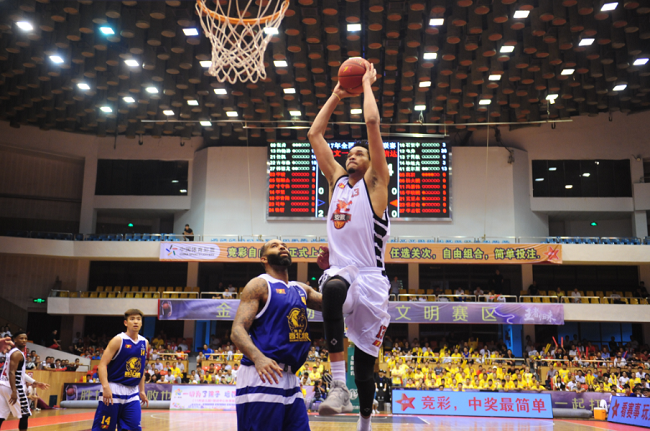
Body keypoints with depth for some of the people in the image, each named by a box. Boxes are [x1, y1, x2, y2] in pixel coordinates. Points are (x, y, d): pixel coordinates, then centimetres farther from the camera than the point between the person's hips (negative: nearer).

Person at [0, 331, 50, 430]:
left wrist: (35, 383, 26)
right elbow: (12, 373, -22)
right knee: (24, 415, 1)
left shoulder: (13, 351, 19)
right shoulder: (18, 353, -12)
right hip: (12, 386, -9)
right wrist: (14, 391, -28)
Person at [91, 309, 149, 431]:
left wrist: (141, 391, 18)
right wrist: (106, 387, -25)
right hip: (113, 391, -5)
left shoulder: (144, 343, 9)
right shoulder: (118, 340, -9)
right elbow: (102, 365, -14)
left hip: (132, 393, 5)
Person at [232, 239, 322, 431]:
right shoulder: (259, 285, -1)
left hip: (290, 380, 7)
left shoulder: (301, 289, 19)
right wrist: (258, 357, -30)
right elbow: (237, 330, -11)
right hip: (261, 378, -7)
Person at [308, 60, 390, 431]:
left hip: (371, 278, -2)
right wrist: (336, 96, 21)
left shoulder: (375, 181, 4)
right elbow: (315, 134, 19)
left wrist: (367, 85, 7)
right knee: (332, 290, -37)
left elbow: (372, 122, -5)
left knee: (365, 364, 4)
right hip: (341, 272, 2)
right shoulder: (337, 180, 17)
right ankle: (339, 386, -38)